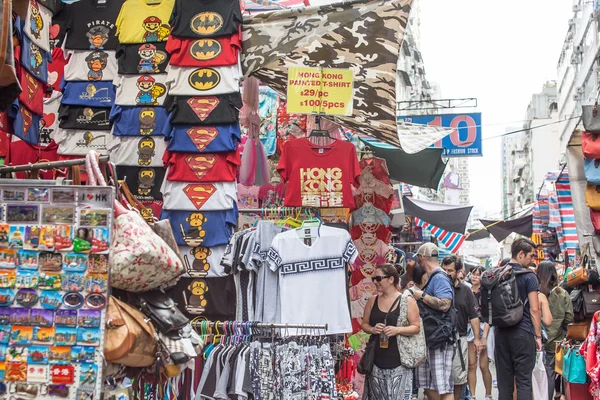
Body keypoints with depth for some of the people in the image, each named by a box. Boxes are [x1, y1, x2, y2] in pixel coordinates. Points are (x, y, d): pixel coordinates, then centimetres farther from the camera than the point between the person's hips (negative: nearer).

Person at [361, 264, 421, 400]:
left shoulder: (407, 301, -3)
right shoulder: (372, 301, 9)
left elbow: (416, 327, -4)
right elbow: (364, 324, 16)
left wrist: (397, 330, -20)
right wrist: (372, 329, -6)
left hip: (398, 360, -4)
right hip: (377, 359, 4)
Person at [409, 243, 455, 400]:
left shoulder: (440, 278, -13)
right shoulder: (432, 278, 17)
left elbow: (444, 304, -26)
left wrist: (422, 296, -16)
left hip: (439, 339, -10)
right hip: (428, 338, 10)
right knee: (429, 387, 14)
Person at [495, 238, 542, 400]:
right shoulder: (529, 277, -8)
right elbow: (534, 310, -11)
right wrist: (538, 335, -4)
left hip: (501, 332, 5)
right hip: (522, 333, -5)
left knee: (504, 381, 7)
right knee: (524, 381, -2)